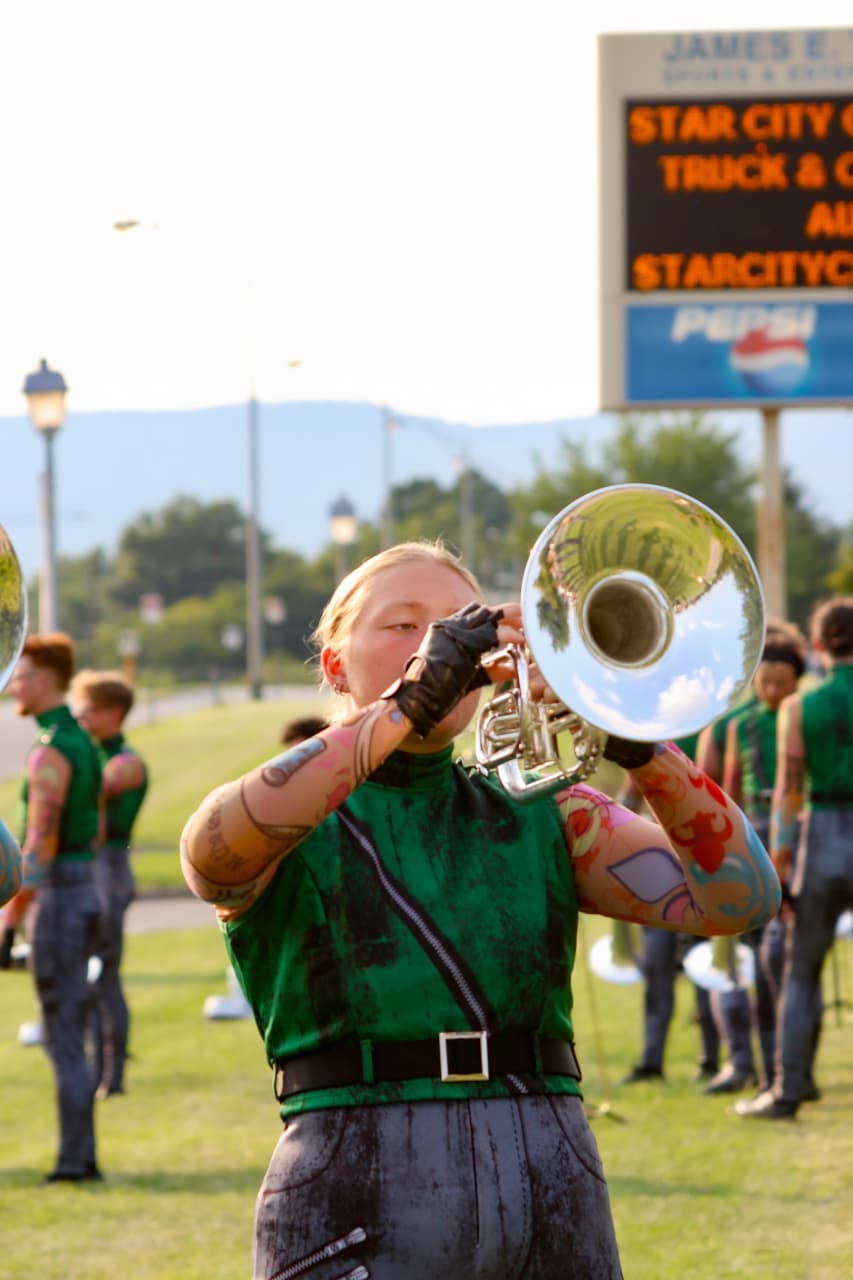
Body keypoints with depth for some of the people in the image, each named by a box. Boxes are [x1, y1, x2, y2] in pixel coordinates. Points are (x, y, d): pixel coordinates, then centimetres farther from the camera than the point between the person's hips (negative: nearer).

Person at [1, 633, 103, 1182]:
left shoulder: (49, 752, -17)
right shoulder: (84, 744, 14)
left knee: (63, 1037, -6)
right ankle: (83, 1155, 13)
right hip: (85, 892, 9)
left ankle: (74, 1159, -4)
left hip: (57, 896, -9)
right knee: (70, 1033, 12)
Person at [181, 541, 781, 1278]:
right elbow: (215, 851, -20)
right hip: (361, 1212, -3)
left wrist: (636, 744, -13)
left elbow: (741, 899, 2)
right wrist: (407, 705, -23)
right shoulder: (289, 824, 6)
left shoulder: (542, 818, 15)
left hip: (557, 1206, 3)